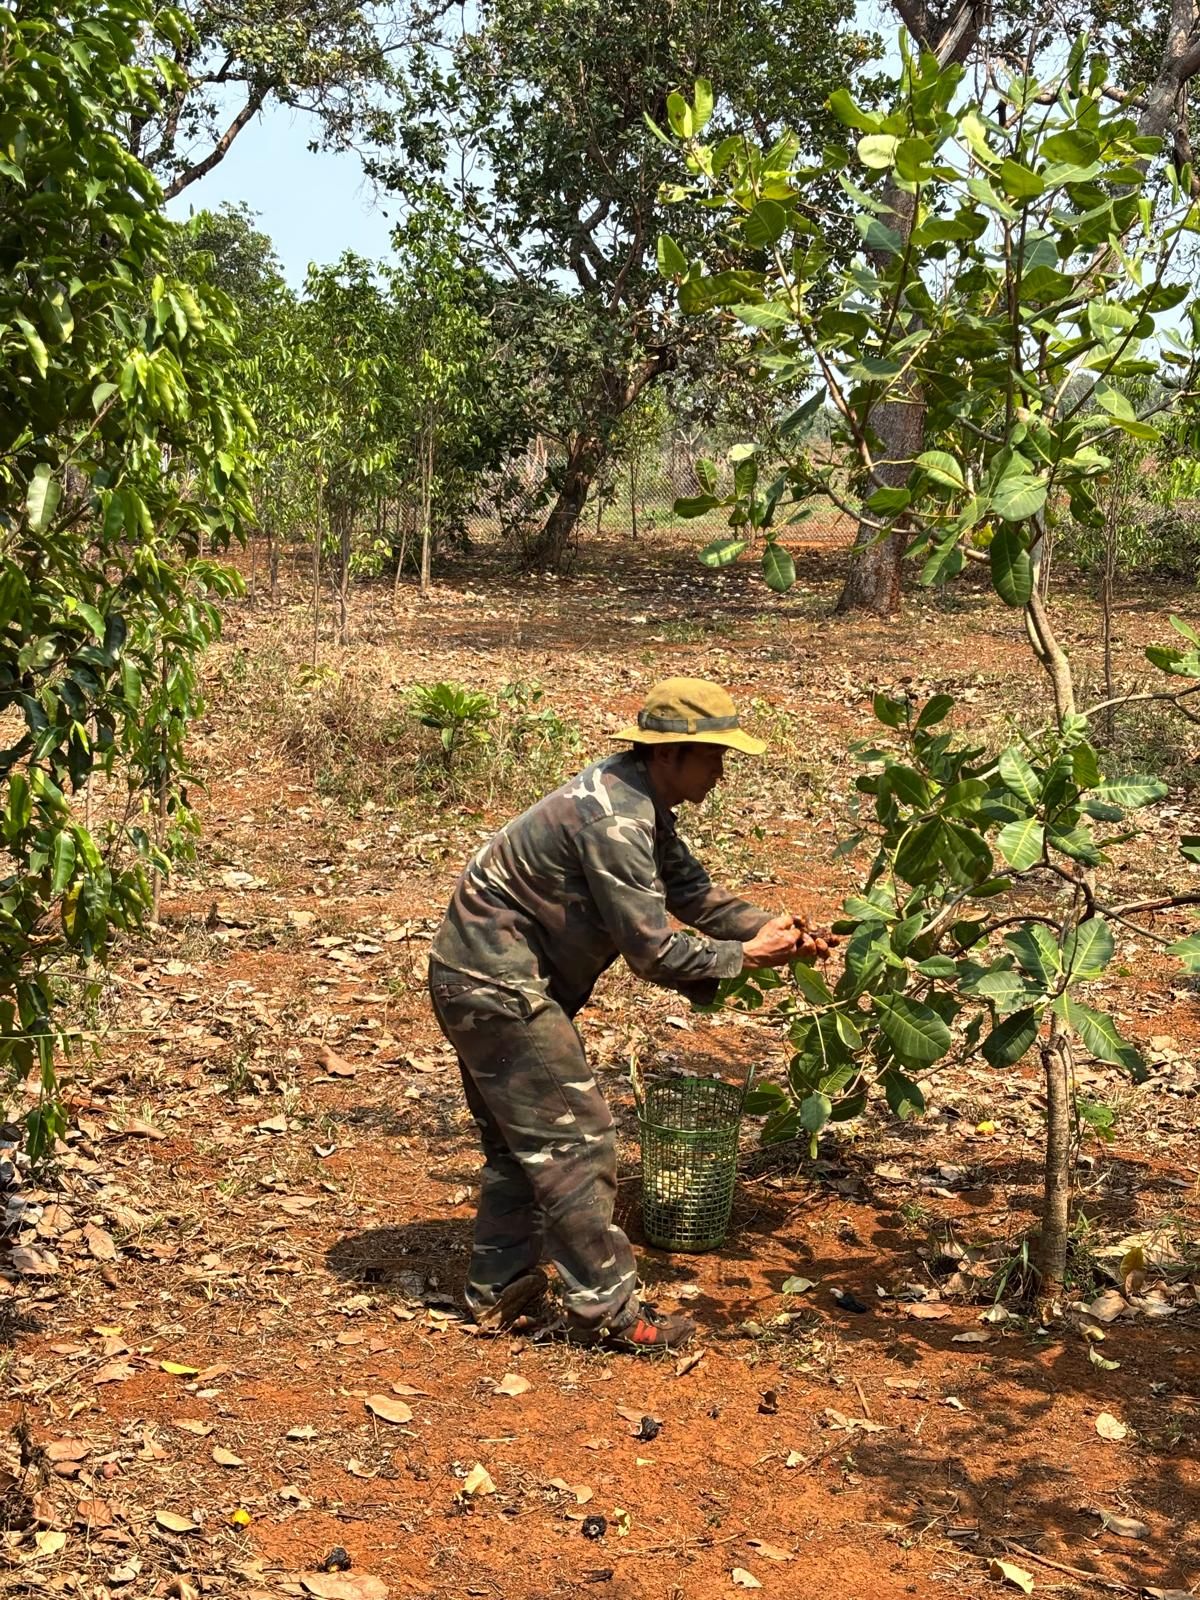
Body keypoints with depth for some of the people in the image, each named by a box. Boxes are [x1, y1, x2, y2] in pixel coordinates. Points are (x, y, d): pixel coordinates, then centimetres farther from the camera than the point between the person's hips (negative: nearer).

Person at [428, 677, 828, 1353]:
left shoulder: (642, 802, 7)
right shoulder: (613, 820, -26)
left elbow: (693, 892, 10)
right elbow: (653, 949, -25)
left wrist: (769, 926, -4)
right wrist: (744, 957, -13)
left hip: (487, 977, 11)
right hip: (499, 986, -11)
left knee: (522, 1138, 19)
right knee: (575, 1139, -4)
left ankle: (499, 1287, 29)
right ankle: (606, 1310, 5)